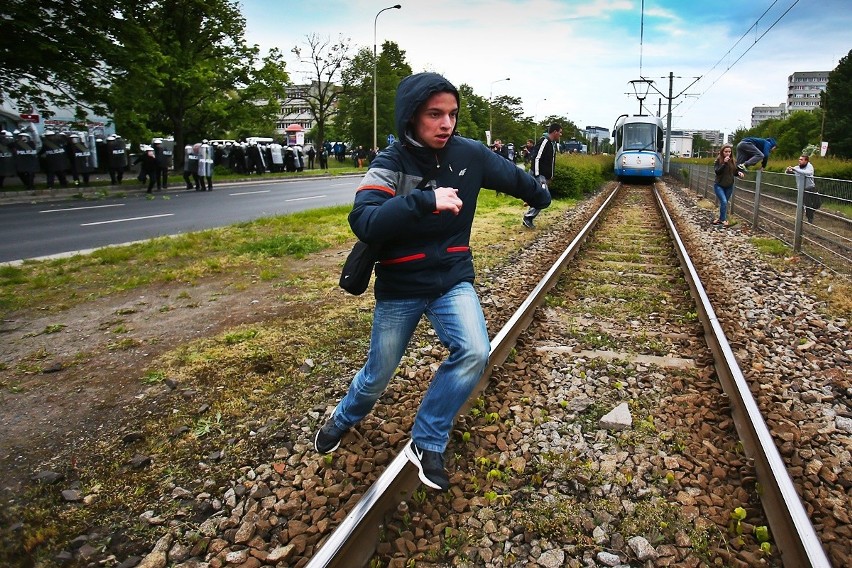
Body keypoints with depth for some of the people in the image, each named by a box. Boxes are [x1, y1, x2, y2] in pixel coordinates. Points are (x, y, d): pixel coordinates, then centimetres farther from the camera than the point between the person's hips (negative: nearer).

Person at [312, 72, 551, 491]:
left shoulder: (470, 154, -6)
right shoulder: (390, 163, -15)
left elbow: (514, 177, 14)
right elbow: (363, 222, -32)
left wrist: (541, 197, 32)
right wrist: (425, 200, -42)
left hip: (453, 280, 2)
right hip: (399, 288, -2)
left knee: (474, 353, -22)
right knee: (378, 374, 11)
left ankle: (427, 445, 0)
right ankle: (344, 418, 48)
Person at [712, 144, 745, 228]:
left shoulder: (733, 161, 1)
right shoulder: (718, 160, -9)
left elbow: (734, 172, 11)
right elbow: (717, 171, -20)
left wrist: (739, 172, -10)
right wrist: (724, 163, -28)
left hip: (729, 186, 4)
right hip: (719, 185, -4)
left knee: (725, 203, 11)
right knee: (724, 202, -16)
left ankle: (721, 218, 26)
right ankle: (723, 220, -6)